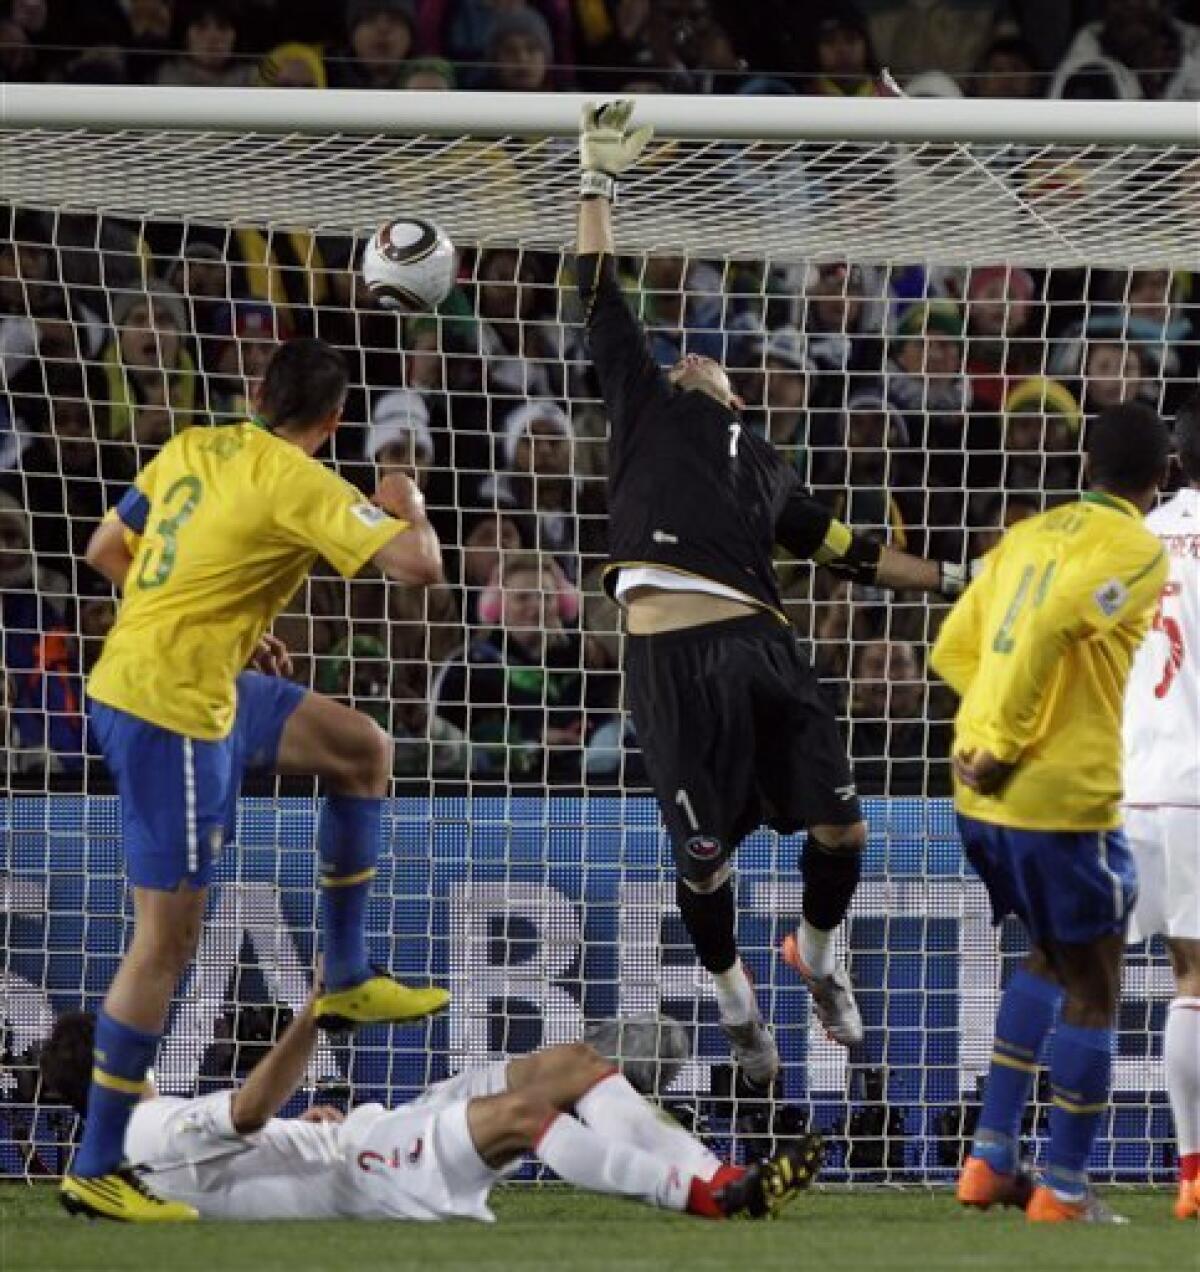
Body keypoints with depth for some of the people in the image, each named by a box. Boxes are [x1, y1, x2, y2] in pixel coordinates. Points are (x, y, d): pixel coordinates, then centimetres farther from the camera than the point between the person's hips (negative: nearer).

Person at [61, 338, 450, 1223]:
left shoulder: (193, 450, 8)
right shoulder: (298, 484, -15)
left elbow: (105, 551, 18)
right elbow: (420, 564, -22)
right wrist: (408, 509, 2)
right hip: (169, 711, -9)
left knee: (363, 750, 21)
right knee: (168, 939, -4)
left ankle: (348, 979, 25)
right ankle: (97, 1172, 0)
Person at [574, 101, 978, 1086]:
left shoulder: (767, 468, 28)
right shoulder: (643, 402, 18)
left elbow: (850, 553, 30)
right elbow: (600, 294, 16)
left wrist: (954, 579, 25)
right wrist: (599, 179, 15)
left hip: (762, 645, 4)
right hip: (674, 653, -4)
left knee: (842, 828, -1)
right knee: (704, 855, 0)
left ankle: (817, 957, 28)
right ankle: (736, 1000, 25)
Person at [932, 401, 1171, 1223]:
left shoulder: (1031, 534, 14)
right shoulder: (1137, 551, -9)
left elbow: (954, 649, 13)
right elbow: (1049, 625, -24)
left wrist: (1001, 732, 4)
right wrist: (1007, 743, -17)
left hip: (983, 799, 7)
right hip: (1065, 799, -7)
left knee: (1051, 962, 24)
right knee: (1092, 992, 5)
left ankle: (992, 1160, 19)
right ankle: (1064, 1189, 7)